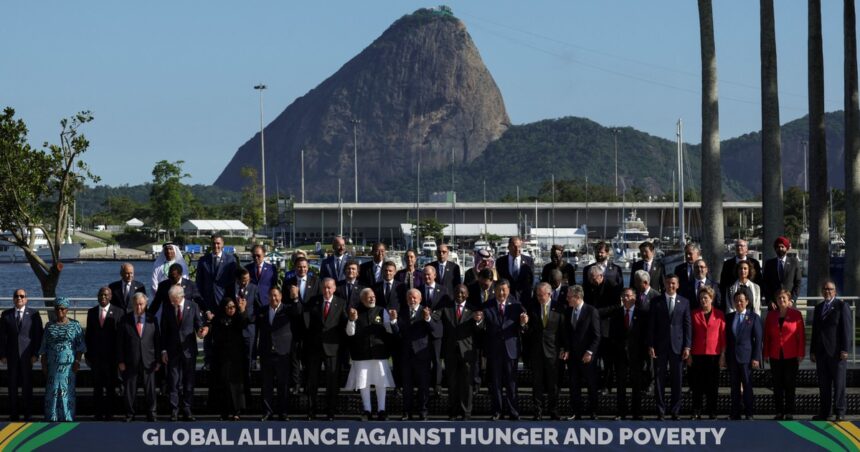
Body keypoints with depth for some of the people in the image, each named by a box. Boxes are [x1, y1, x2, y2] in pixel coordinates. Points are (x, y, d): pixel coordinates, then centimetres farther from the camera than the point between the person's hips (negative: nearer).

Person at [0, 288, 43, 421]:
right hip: (12, 354, 2)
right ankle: (13, 414, 10)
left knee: (27, 385, 1)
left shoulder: (33, 314, 2)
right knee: (12, 385, 4)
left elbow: (38, 335, 0)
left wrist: (35, 354, -7)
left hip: (27, 354, -2)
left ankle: (27, 414, 8)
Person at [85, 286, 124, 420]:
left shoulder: (118, 312, -1)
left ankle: (109, 413, 9)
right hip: (95, 356, 3)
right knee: (97, 386, 7)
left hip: (111, 355, -3)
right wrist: (87, 354, 5)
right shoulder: (91, 312, 9)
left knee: (111, 387, 3)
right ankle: (98, 413, 12)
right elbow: (88, 334, 10)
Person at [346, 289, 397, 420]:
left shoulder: (382, 311, 4)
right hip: (361, 354, 0)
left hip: (379, 352, 0)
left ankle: (381, 410, 9)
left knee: (381, 383, 2)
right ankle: (366, 410, 15)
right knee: (363, 383, 5)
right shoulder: (356, 312, 3)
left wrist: (392, 320, -20)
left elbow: (389, 330, -1)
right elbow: (350, 332, -2)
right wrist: (352, 320, -19)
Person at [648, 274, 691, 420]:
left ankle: (675, 411, 8)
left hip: (677, 346, 0)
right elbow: (651, 325, 4)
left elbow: (687, 325, 5)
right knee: (659, 379, 0)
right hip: (660, 346, 0)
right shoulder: (656, 302, 6)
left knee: (677, 380, 2)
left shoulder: (684, 302, 8)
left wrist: (687, 346, -2)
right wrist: (650, 345, -3)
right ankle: (660, 411, 5)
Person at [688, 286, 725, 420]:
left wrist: (723, 353, -2)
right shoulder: (694, 314, 5)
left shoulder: (719, 315, 4)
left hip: (714, 354, 0)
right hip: (697, 354, 0)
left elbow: (723, 335, 4)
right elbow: (690, 334, 5)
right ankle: (696, 412, 5)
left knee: (712, 384, 2)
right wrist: (689, 353, 0)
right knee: (697, 384, 1)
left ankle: (712, 412, 9)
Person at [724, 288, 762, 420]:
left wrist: (756, 358, -8)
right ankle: (735, 413, 9)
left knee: (747, 385, -3)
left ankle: (749, 413, 2)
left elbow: (758, 339, -1)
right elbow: (726, 338, 13)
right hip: (732, 357, 3)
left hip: (746, 356, -3)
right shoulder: (729, 317, 12)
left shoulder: (754, 317, 1)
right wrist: (725, 356, 6)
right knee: (734, 386, 5)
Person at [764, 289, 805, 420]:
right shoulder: (771, 315, 8)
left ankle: (789, 412, 3)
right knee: (777, 385, 3)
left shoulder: (796, 315, 0)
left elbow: (801, 335, -1)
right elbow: (767, 335, 10)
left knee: (789, 385, -1)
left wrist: (801, 354, -5)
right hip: (775, 356, 3)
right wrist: (766, 353, 5)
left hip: (791, 356, -3)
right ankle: (779, 412, 8)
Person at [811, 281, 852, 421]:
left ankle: (840, 412, 0)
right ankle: (824, 413, 8)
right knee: (823, 384, 5)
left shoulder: (841, 306, -1)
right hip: (821, 351, 5)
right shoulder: (818, 308, 16)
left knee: (839, 383, -3)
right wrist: (812, 351, 12)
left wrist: (845, 349, -13)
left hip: (836, 352, -5)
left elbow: (846, 329, -7)